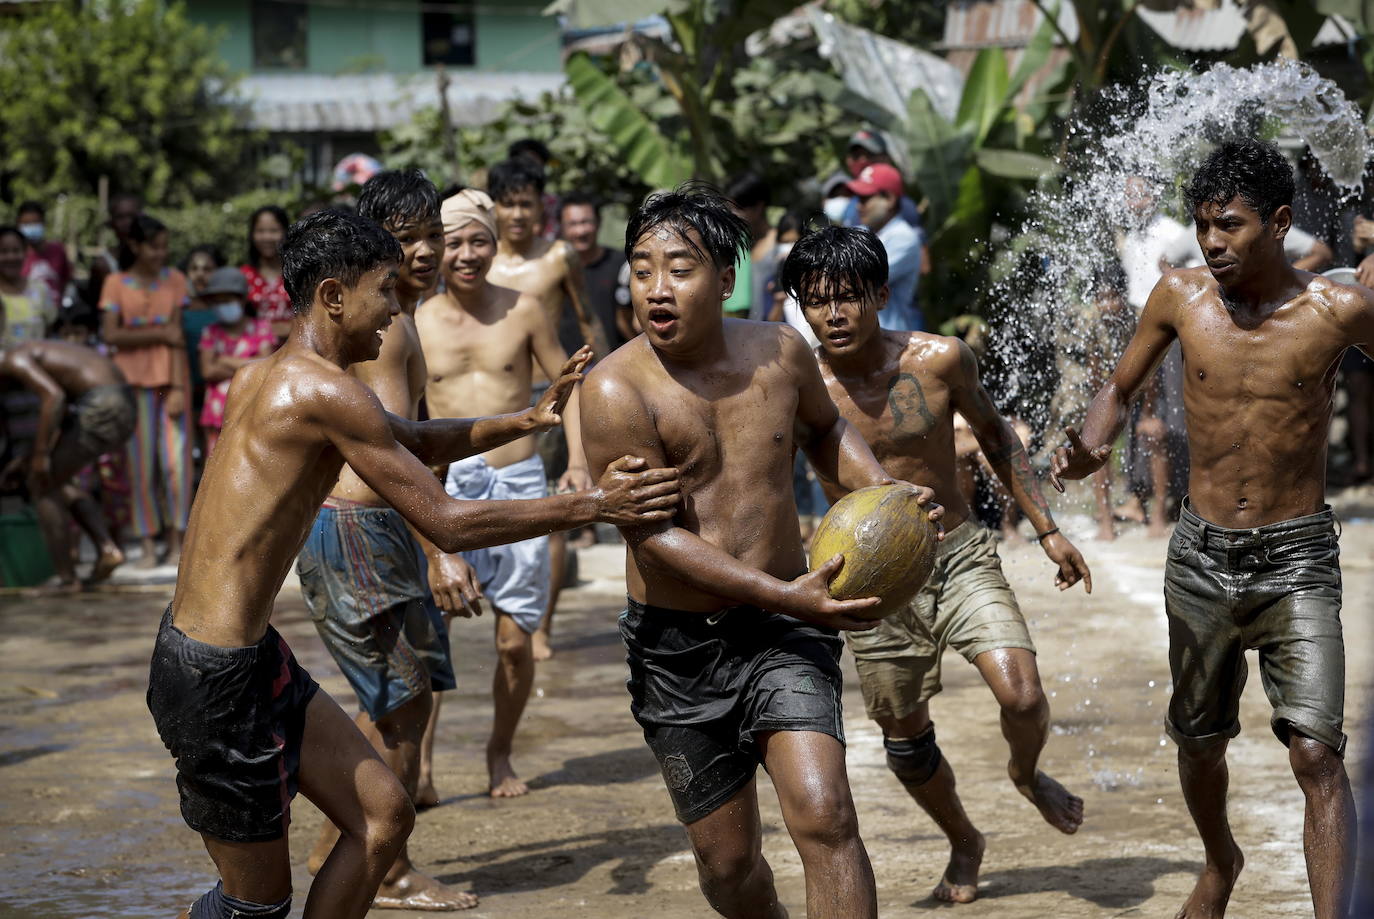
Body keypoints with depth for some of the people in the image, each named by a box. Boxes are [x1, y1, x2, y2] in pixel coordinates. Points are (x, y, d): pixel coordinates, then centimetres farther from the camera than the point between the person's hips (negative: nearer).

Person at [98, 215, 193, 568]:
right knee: (140, 463, -2)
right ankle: (148, 544, 3)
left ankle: (176, 541, 1)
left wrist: (178, 387, -7)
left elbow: (178, 334, 0)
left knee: (175, 460, -7)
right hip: (133, 378, 0)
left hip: (170, 378, 0)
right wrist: (160, 334, -10)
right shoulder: (116, 283, 4)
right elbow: (110, 334, -6)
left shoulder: (174, 280, 7)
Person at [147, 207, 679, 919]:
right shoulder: (325, 391, -18)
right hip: (217, 673, -10)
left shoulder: (262, 376, 12)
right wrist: (594, 505, -12)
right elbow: (447, 524, -16)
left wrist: (529, 420, 14)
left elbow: (421, 442, 24)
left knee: (384, 815, 12)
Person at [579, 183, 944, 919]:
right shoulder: (617, 390, -15)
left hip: (784, 634, 2)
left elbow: (823, 428, 22)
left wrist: (882, 491, 2)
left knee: (823, 815, -19)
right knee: (726, 858, 9)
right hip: (677, 645, -1)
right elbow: (655, 535, -18)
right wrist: (786, 596, -24)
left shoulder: (778, 353, -1)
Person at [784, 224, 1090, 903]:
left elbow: (993, 434, 8)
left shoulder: (940, 360, -10)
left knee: (1022, 698, -17)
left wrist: (1047, 529, 9)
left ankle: (1028, 775, 20)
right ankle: (963, 843, 40)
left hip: (962, 559, 0)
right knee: (905, 740, 10)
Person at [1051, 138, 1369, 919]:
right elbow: (1121, 391, 10)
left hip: (1297, 559, -3)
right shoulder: (1181, 297, -4)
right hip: (1202, 554, 3)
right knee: (1200, 743, 18)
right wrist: (1089, 449, -10)